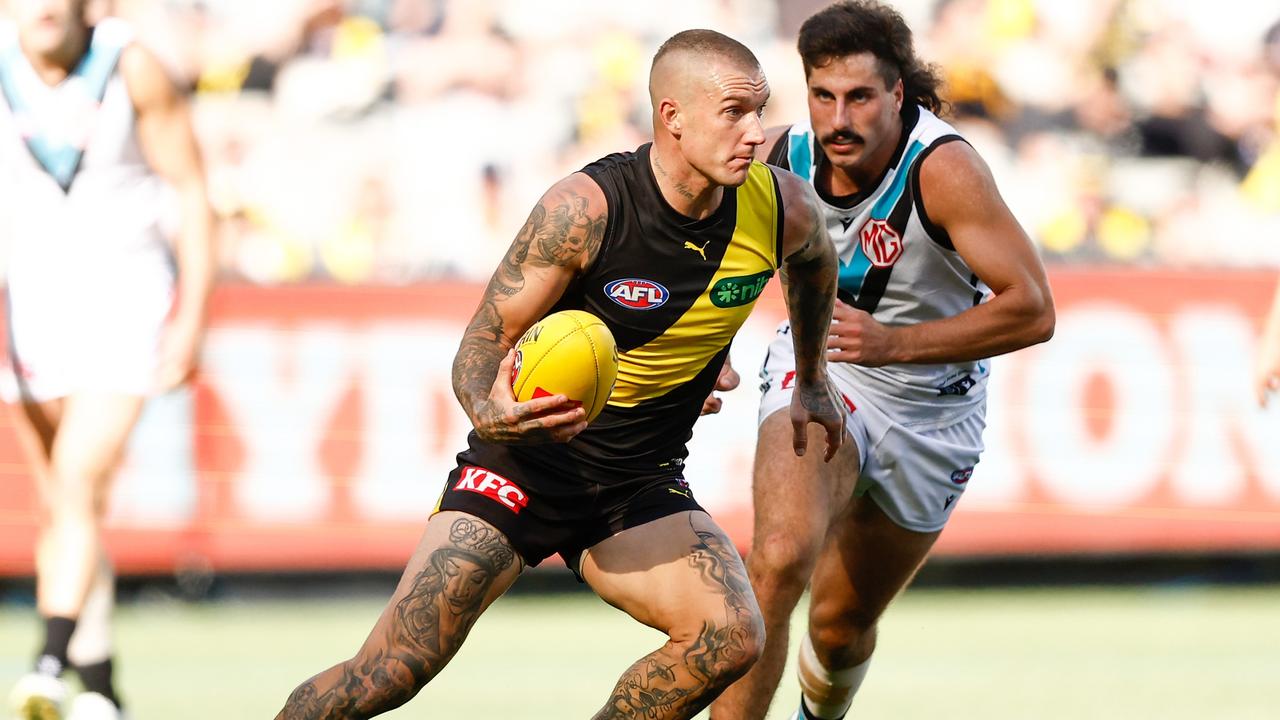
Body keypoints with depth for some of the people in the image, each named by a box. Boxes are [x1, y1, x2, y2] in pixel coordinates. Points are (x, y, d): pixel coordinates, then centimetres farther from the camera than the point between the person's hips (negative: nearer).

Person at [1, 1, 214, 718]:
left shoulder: (133, 69, -12)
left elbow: (192, 194, -5)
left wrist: (193, 317, -9)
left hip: (125, 290, -3)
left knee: (78, 484, -18)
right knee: (61, 503, 7)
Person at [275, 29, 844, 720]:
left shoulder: (783, 209, -8)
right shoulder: (584, 207, -22)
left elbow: (815, 260, 19)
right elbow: (480, 347, -16)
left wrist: (811, 378, 28)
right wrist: (489, 412, -38)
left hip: (641, 490, 4)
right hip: (524, 464, -4)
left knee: (730, 637, -25)